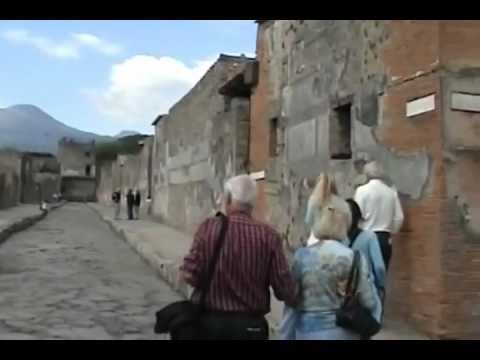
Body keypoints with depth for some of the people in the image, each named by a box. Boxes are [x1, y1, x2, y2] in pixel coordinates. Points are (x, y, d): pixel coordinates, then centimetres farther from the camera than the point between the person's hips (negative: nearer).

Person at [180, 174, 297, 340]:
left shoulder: (209, 227, -11)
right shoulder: (268, 235, -10)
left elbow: (190, 274, -12)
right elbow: (284, 289, -10)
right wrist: (292, 299, 12)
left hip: (209, 322, 0)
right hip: (250, 325, 0)